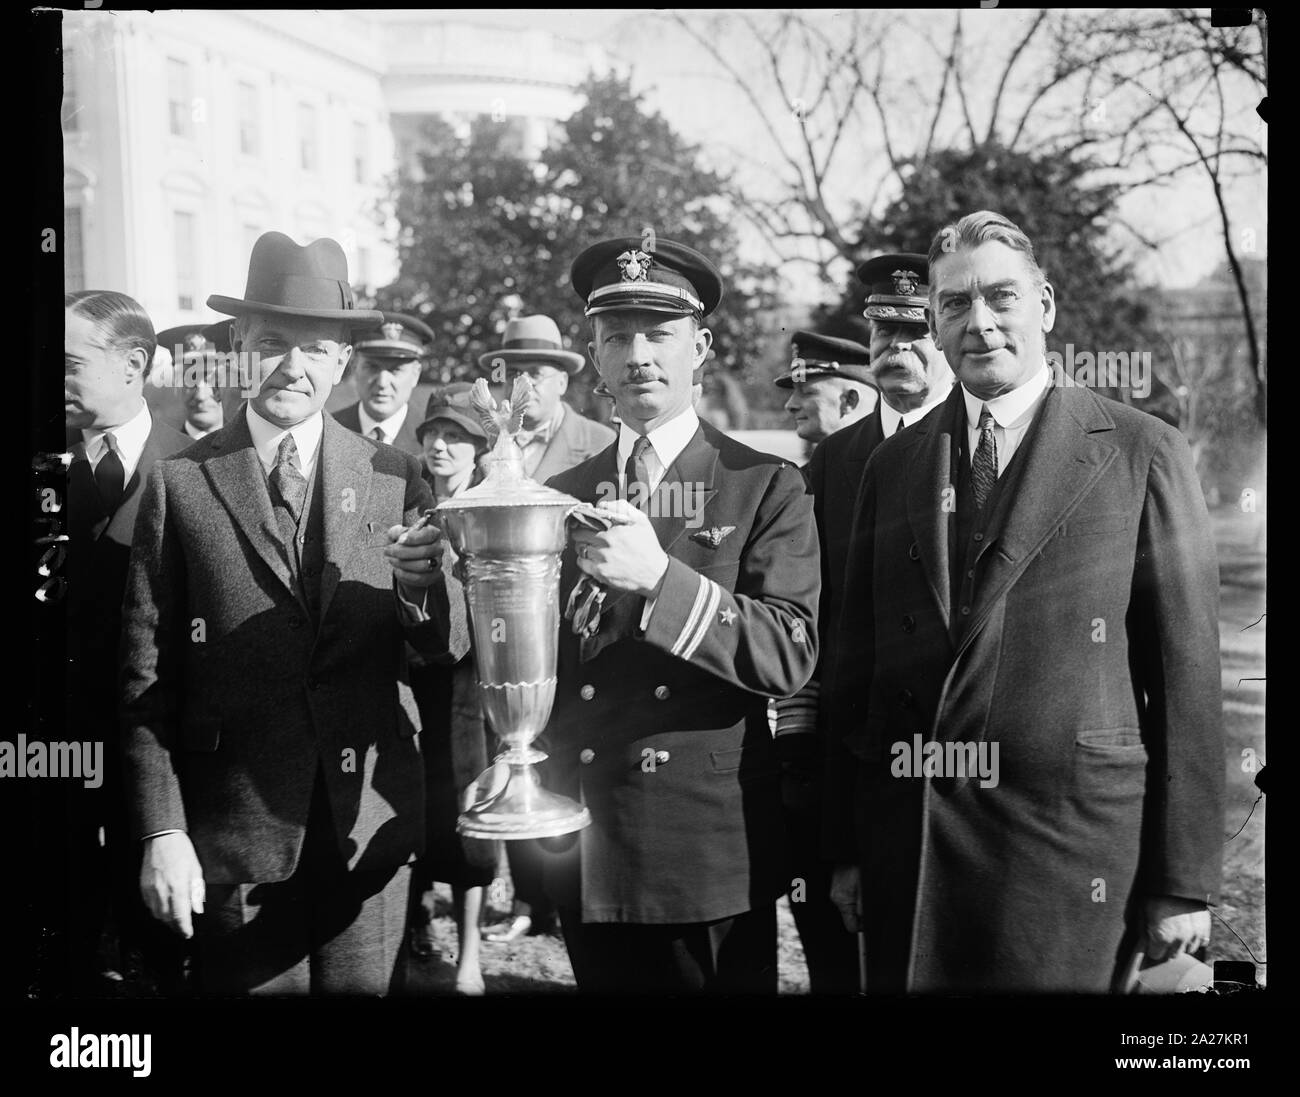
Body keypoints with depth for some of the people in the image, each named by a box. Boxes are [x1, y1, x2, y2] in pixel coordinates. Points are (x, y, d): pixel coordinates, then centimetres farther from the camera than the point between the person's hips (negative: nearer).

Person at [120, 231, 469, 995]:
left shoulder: (395, 478, 3)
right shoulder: (181, 483, -2)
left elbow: (453, 647, 0)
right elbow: (146, 674, -2)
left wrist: (425, 583, -21)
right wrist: (162, 831, -7)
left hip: (373, 819, 1)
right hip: (235, 828, -1)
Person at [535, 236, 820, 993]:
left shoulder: (765, 486, -3)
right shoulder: (560, 494, 7)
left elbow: (790, 655, -14)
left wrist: (660, 576, -26)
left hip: (710, 849, -3)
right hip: (584, 851, 3)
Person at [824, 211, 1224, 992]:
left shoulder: (1141, 453, -1)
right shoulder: (891, 466, 9)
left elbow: (1186, 671, -3)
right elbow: (859, 664, 9)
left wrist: (1186, 881, -4)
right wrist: (848, 845, 6)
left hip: (1067, 839, -3)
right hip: (909, 840, 3)